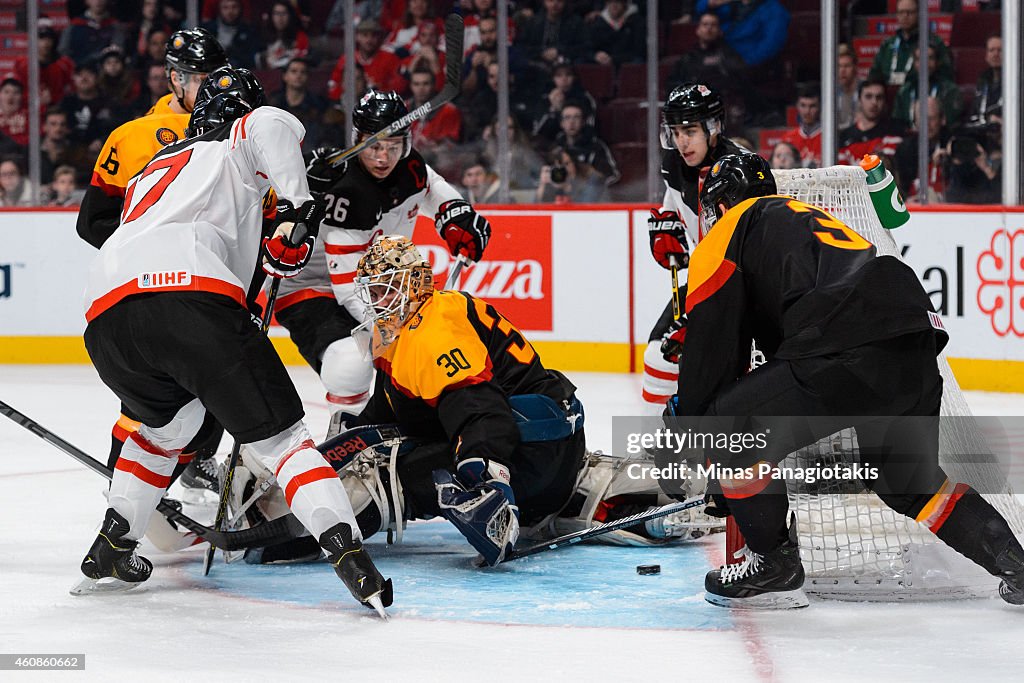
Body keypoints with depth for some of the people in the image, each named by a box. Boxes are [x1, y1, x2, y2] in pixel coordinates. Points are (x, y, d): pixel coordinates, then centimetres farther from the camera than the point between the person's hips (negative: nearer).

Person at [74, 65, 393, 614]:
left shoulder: (151, 171, 42)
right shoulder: (234, 147, 24)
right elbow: (274, 126, 1)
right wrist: (297, 208, -1)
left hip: (104, 311, 6)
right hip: (190, 295, -6)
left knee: (168, 420, 34)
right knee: (277, 435, -1)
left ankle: (110, 548, 30)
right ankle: (347, 553, -16)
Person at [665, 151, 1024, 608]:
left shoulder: (728, 231, 14)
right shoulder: (805, 216, 38)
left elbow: (710, 344, 7)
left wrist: (686, 420, 19)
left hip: (852, 356, -8)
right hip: (918, 354, 8)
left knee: (728, 428, 6)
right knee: (907, 482, 27)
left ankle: (774, 567, 12)